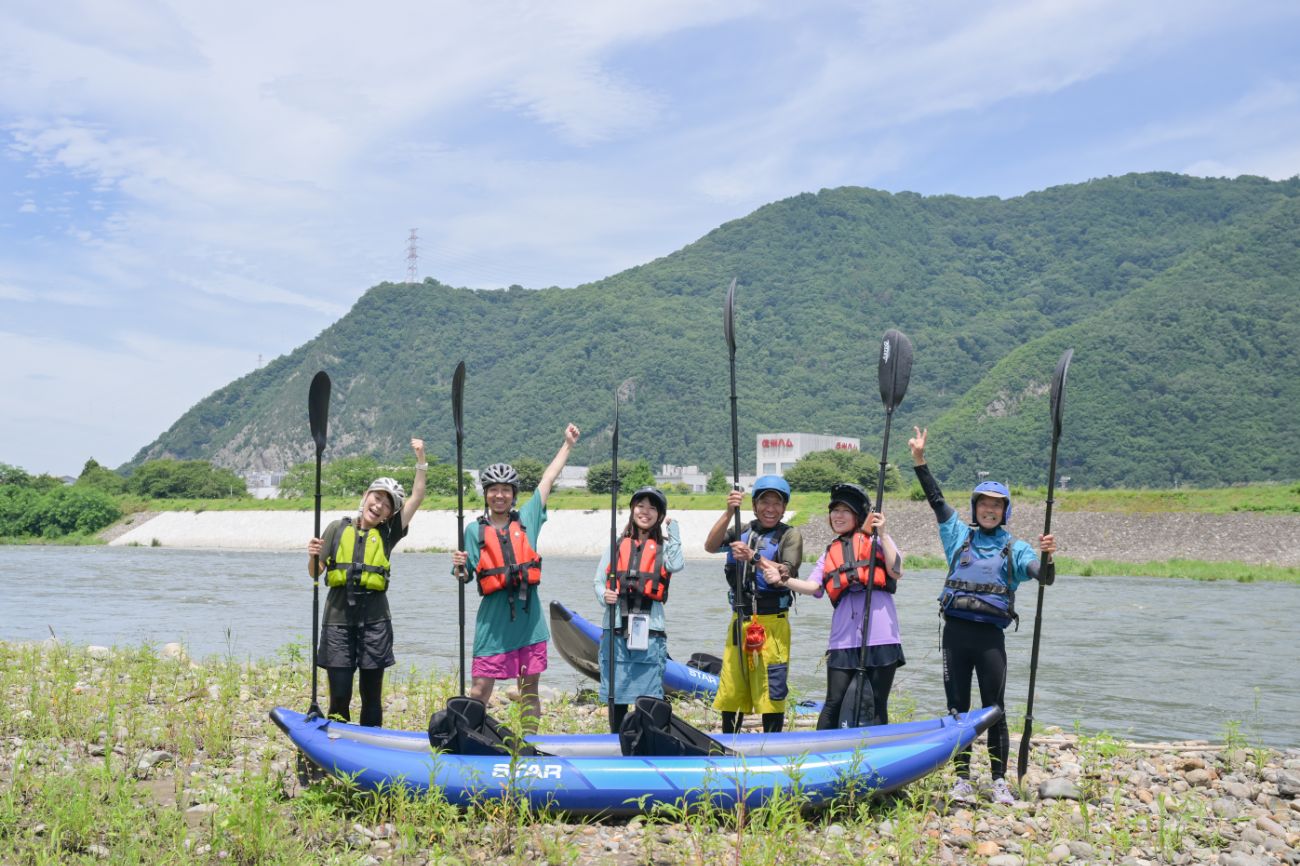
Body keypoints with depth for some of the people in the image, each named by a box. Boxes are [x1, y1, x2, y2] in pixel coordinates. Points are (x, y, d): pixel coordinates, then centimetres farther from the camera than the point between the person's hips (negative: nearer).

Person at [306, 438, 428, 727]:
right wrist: (313, 557, -13)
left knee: (371, 696, 7)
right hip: (338, 619, -1)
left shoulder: (387, 534, 8)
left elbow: (417, 497, 3)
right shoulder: (337, 529, 8)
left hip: (375, 620, 1)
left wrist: (421, 459, -2)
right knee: (340, 695, -1)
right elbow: (315, 573, 9)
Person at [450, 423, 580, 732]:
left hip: (529, 618, 2)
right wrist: (460, 568, -19)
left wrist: (568, 444, 20)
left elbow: (548, 479, 15)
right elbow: (465, 578, 3)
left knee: (529, 688, 8)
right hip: (493, 620, -2)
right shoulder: (475, 530, 4)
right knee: (480, 688, -4)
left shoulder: (526, 520, 9)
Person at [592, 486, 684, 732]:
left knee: (648, 697, -4)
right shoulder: (617, 544, 14)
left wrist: (671, 528, -4)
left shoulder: (664, 546, 9)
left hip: (649, 630, -2)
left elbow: (676, 565, -13)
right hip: (616, 629, 2)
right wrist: (604, 595, -10)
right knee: (616, 695, 8)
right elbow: (598, 581, 13)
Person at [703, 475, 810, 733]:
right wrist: (729, 513, -17)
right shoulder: (742, 531, 11)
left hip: (772, 623, -4)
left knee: (771, 691, -2)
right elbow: (710, 546, -6)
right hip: (739, 621, 4)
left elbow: (785, 574, -15)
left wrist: (753, 557, -28)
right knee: (730, 690, 9)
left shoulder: (790, 535, 0)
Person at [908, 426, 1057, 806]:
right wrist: (919, 459, -2)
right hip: (956, 631, 1)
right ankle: (962, 779, 12)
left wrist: (1047, 557, -27)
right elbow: (935, 499, 6)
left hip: (991, 636, -1)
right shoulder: (959, 534, 12)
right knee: (958, 707, 5)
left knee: (994, 710, 0)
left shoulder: (1015, 548, 8)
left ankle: (999, 782, 8)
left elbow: (1044, 578, -5)